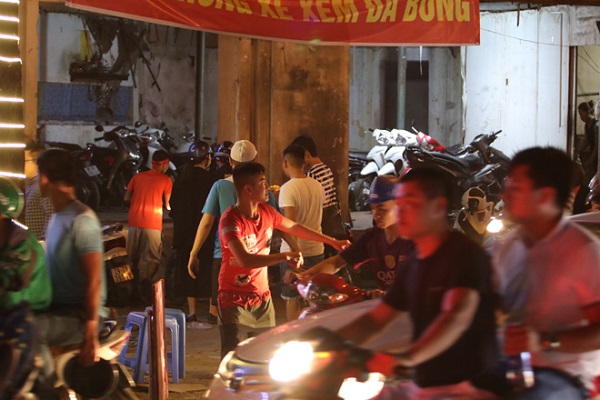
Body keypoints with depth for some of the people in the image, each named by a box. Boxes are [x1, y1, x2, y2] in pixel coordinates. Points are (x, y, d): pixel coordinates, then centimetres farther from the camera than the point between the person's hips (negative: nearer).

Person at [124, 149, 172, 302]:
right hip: (152, 223, -4)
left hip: (134, 221, 4)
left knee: (133, 258, 16)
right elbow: (167, 204, -2)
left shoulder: (138, 176, 8)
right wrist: (167, 206, 20)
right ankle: (145, 293, -5)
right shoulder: (166, 180, -2)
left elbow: (127, 198, 10)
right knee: (150, 259, 1)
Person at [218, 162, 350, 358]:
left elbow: (294, 228, 19)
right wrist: (285, 257, -31)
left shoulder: (266, 212, 3)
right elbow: (245, 260, -32)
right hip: (235, 302, -7)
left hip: (262, 298, 7)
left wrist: (333, 242, 22)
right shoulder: (230, 220, -20)